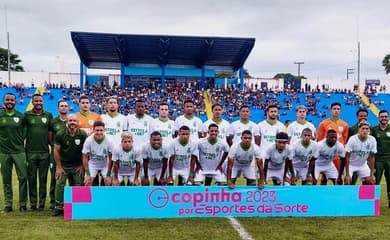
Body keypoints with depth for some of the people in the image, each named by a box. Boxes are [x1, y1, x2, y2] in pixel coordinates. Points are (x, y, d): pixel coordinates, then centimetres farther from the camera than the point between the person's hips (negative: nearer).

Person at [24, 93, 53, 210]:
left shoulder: (48, 115, 8)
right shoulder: (27, 115, 4)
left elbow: (50, 133, 10)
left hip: (44, 152, 1)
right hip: (30, 152, -1)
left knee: (43, 179, 5)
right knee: (31, 178, 4)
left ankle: (42, 203, 14)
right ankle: (33, 203, 14)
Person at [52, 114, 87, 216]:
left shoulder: (83, 134, -7)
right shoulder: (60, 134, -8)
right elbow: (56, 150, -3)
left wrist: (82, 166, 0)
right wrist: (59, 167, -5)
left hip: (77, 165, 1)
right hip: (63, 164, 0)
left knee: (78, 187, 1)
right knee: (59, 185, -5)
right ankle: (58, 207, 6)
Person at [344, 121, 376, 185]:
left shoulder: (372, 140, -15)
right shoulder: (352, 139, -24)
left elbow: (372, 157, -6)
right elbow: (347, 157, -21)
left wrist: (371, 174, -7)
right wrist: (347, 174, -23)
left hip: (363, 165, 4)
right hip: (351, 164, -3)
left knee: (371, 182, -5)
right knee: (348, 181, -17)